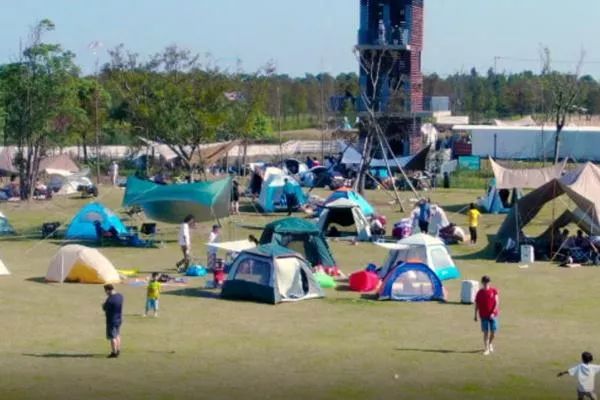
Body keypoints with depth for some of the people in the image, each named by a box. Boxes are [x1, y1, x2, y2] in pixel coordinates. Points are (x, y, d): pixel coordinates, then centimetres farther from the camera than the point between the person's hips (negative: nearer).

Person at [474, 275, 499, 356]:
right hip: (484, 316, 0)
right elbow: (477, 304, 6)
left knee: (493, 332, 4)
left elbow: (497, 303, -5)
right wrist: (475, 315, 5)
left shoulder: (494, 291, -2)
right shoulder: (480, 293, 0)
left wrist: (493, 312, -14)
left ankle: (490, 344, 33)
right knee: (486, 332, -2)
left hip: (493, 315, 0)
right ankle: (486, 349, 4)